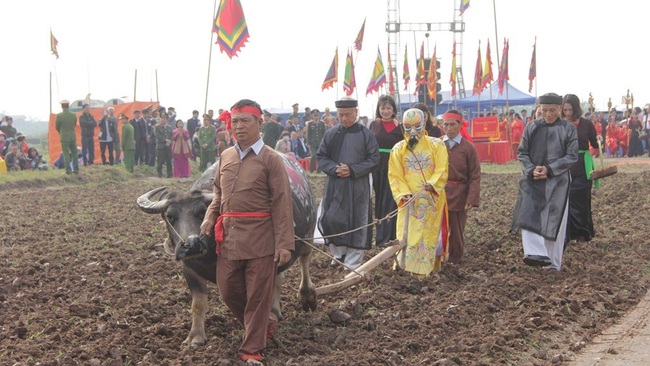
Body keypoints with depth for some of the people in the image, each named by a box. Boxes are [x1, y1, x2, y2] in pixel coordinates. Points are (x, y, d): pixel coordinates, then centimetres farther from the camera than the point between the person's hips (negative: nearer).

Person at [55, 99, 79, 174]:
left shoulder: (59, 116, -12)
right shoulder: (73, 115, -3)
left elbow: (57, 127, 0)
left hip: (64, 137, -3)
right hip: (73, 136, 3)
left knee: (66, 153, 2)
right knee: (74, 153, 11)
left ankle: (68, 169, -3)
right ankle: (76, 169, 11)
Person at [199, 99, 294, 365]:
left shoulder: (270, 159, -6)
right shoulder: (225, 157, 10)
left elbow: (282, 204, -9)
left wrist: (284, 244, -13)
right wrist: (209, 219, 5)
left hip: (260, 240, -5)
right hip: (228, 237, 6)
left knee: (258, 296, 3)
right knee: (228, 291, 11)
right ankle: (264, 324, 35)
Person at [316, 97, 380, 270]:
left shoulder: (365, 134, -2)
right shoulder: (331, 134, 5)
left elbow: (374, 158, -3)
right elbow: (321, 156, 7)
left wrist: (352, 170, -15)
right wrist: (334, 169, -12)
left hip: (358, 186, -2)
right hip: (334, 185, 2)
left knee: (356, 223, 0)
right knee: (331, 220, 1)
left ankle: (352, 263, 8)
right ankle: (339, 253, 23)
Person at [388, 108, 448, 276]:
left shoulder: (436, 144, 1)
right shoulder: (398, 149, 5)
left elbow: (442, 170, -6)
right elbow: (395, 176, 1)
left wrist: (432, 184, -25)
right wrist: (403, 194, -14)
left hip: (432, 198, -1)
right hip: (410, 200, 1)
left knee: (432, 233, 3)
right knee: (408, 233, -4)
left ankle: (431, 265, 12)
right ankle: (406, 265, 2)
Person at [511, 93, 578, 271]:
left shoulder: (568, 129, 0)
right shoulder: (531, 128, 7)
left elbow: (572, 156, -4)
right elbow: (522, 153, 7)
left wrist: (549, 169, -15)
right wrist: (531, 169, -12)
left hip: (557, 181, -2)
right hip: (532, 180, 2)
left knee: (553, 221, 1)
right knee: (528, 215, -16)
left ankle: (552, 263, 10)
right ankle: (536, 254, -22)